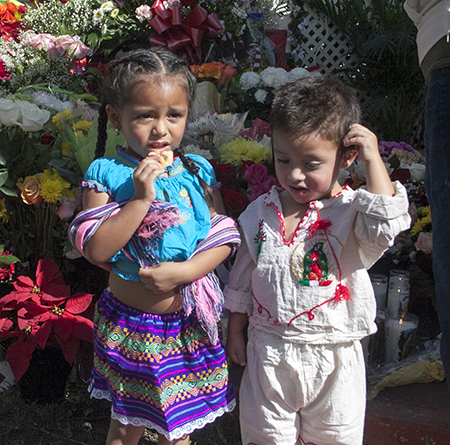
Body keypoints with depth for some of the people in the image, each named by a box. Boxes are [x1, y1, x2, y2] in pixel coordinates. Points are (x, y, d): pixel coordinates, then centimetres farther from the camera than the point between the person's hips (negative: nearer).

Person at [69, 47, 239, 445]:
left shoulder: (198, 171, -2)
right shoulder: (106, 174, -10)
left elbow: (224, 237, -4)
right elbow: (96, 249, -18)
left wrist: (185, 270, -19)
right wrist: (141, 198, -25)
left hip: (189, 325, 2)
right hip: (129, 326, -2)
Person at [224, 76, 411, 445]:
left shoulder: (352, 211, -11)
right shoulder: (260, 213, -1)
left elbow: (385, 228, -33)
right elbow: (242, 277, 8)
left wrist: (373, 159, -27)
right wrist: (235, 331, 12)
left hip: (333, 360, -2)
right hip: (268, 353, 3)